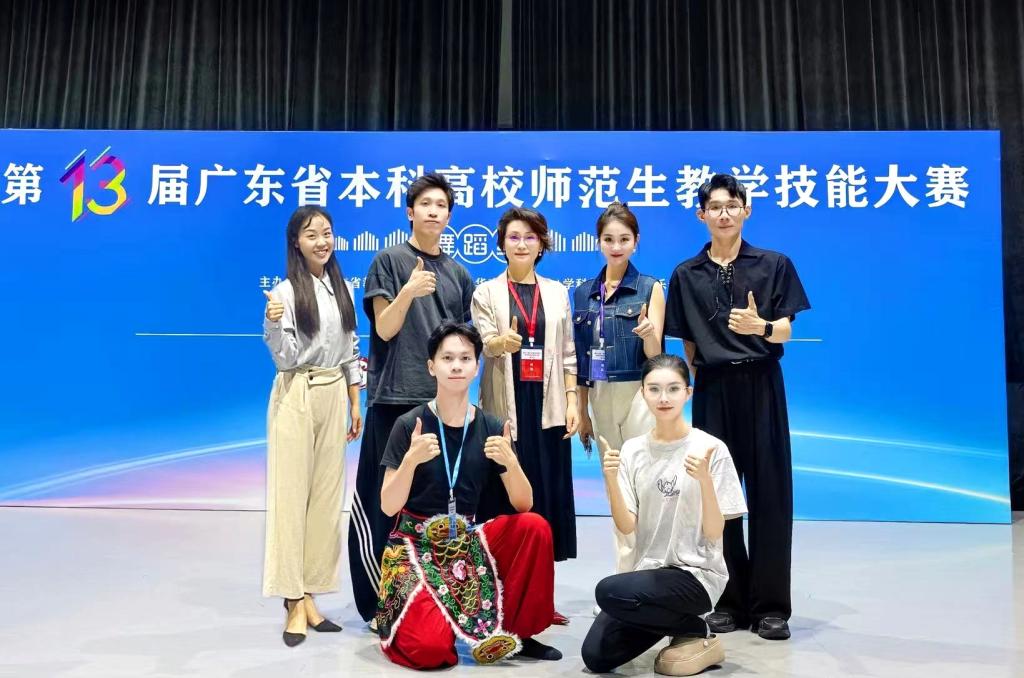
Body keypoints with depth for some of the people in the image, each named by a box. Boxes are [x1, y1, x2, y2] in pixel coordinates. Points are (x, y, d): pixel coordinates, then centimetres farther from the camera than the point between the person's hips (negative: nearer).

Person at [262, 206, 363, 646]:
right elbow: (285, 359, -10)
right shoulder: (286, 291, -7)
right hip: (297, 397, -5)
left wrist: (355, 403, 13)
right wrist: (274, 323, -29)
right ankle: (294, 602, 7)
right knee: (291, 494, -2)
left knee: (326, 496, 6)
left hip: (334, 395, 6)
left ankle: (309, 596, 16)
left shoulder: (340, 288, 9)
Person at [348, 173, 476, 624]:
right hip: (395, 398, -4)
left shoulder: (458, 274, 15)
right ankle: (380, 601, 10)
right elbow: (384, 329, -7)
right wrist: (407, 292, -23)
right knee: (383, 501, -3)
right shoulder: (389, 260, 1)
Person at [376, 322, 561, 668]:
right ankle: (400, 615, 12)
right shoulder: (409, 425, -11)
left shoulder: (492, 428, -2)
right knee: (431, 647, -24)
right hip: (415, 544, -4)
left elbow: (523, 504, -6)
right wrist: (411, 460, -31)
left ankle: (517, 632, -3)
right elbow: (388, 507, -13)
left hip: (466, 542, 4)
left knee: (535, 527, -22)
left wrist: (510, 461, -25)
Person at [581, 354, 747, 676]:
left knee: (609, 591, -28)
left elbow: (714, 533, -10)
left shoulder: (711, 448, -11)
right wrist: (611, 479, -19)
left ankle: (699, 635, -3)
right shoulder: (633, 449, 1)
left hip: (697, 573, -4)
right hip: (649, 571, 5)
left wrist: (704, 480, -26)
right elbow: (626, 527, -3)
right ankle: (673, 619, 17)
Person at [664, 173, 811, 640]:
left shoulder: (774, 265, 2)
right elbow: (689, 344, 11)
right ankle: (729, 600, 18)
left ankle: (770, 604, 13)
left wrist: (760, 326, -21)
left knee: (769, 492, 1)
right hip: (712, 390, 2)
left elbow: (785, 331, -2)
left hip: (761, 387, -1)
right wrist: (696, 380, 5)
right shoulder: (686, 275, 7)